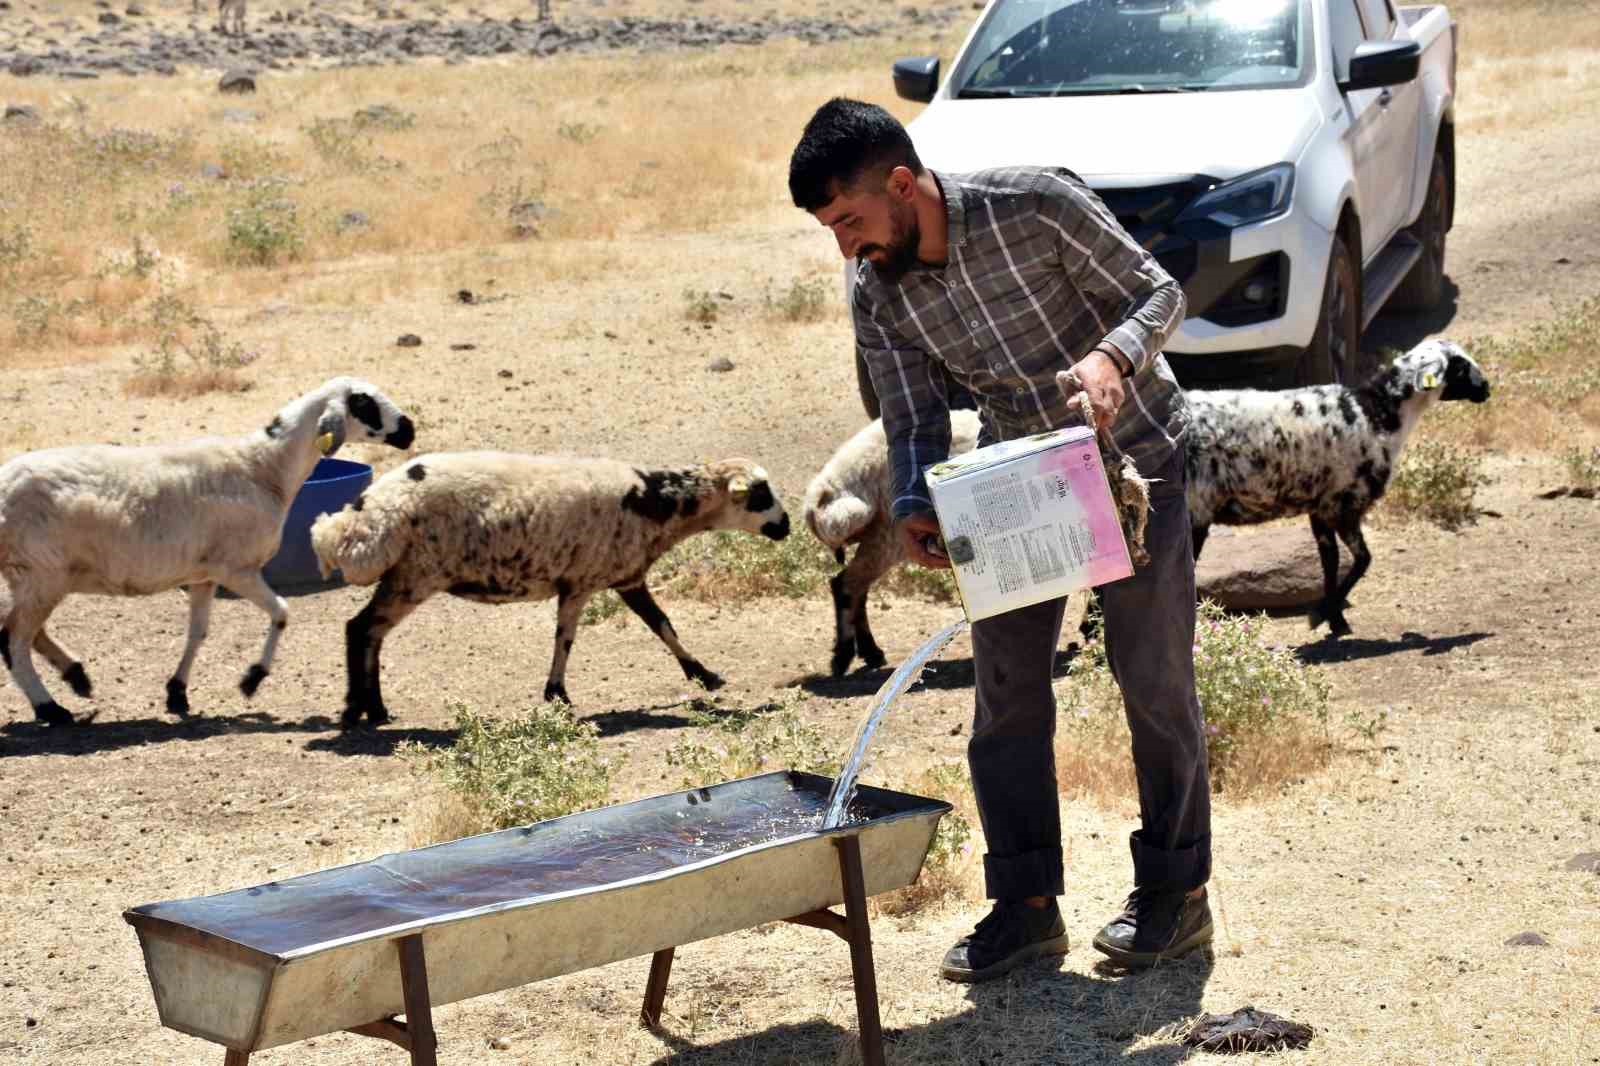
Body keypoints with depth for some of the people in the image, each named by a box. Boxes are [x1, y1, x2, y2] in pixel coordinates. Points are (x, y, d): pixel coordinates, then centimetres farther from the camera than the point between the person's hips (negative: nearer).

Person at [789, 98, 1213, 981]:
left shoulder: (1037, 205, -25)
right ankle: (1027, 905, 10)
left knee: (1153, 677, 1)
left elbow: (1158, 293, -17)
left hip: (1132, 454, -4)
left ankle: (1175, 891, 14)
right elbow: (914, 420, -7)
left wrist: (1112, 356, -38)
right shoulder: (876, 297, -10)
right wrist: (913, 510, -26)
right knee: (1005, 687, 1)